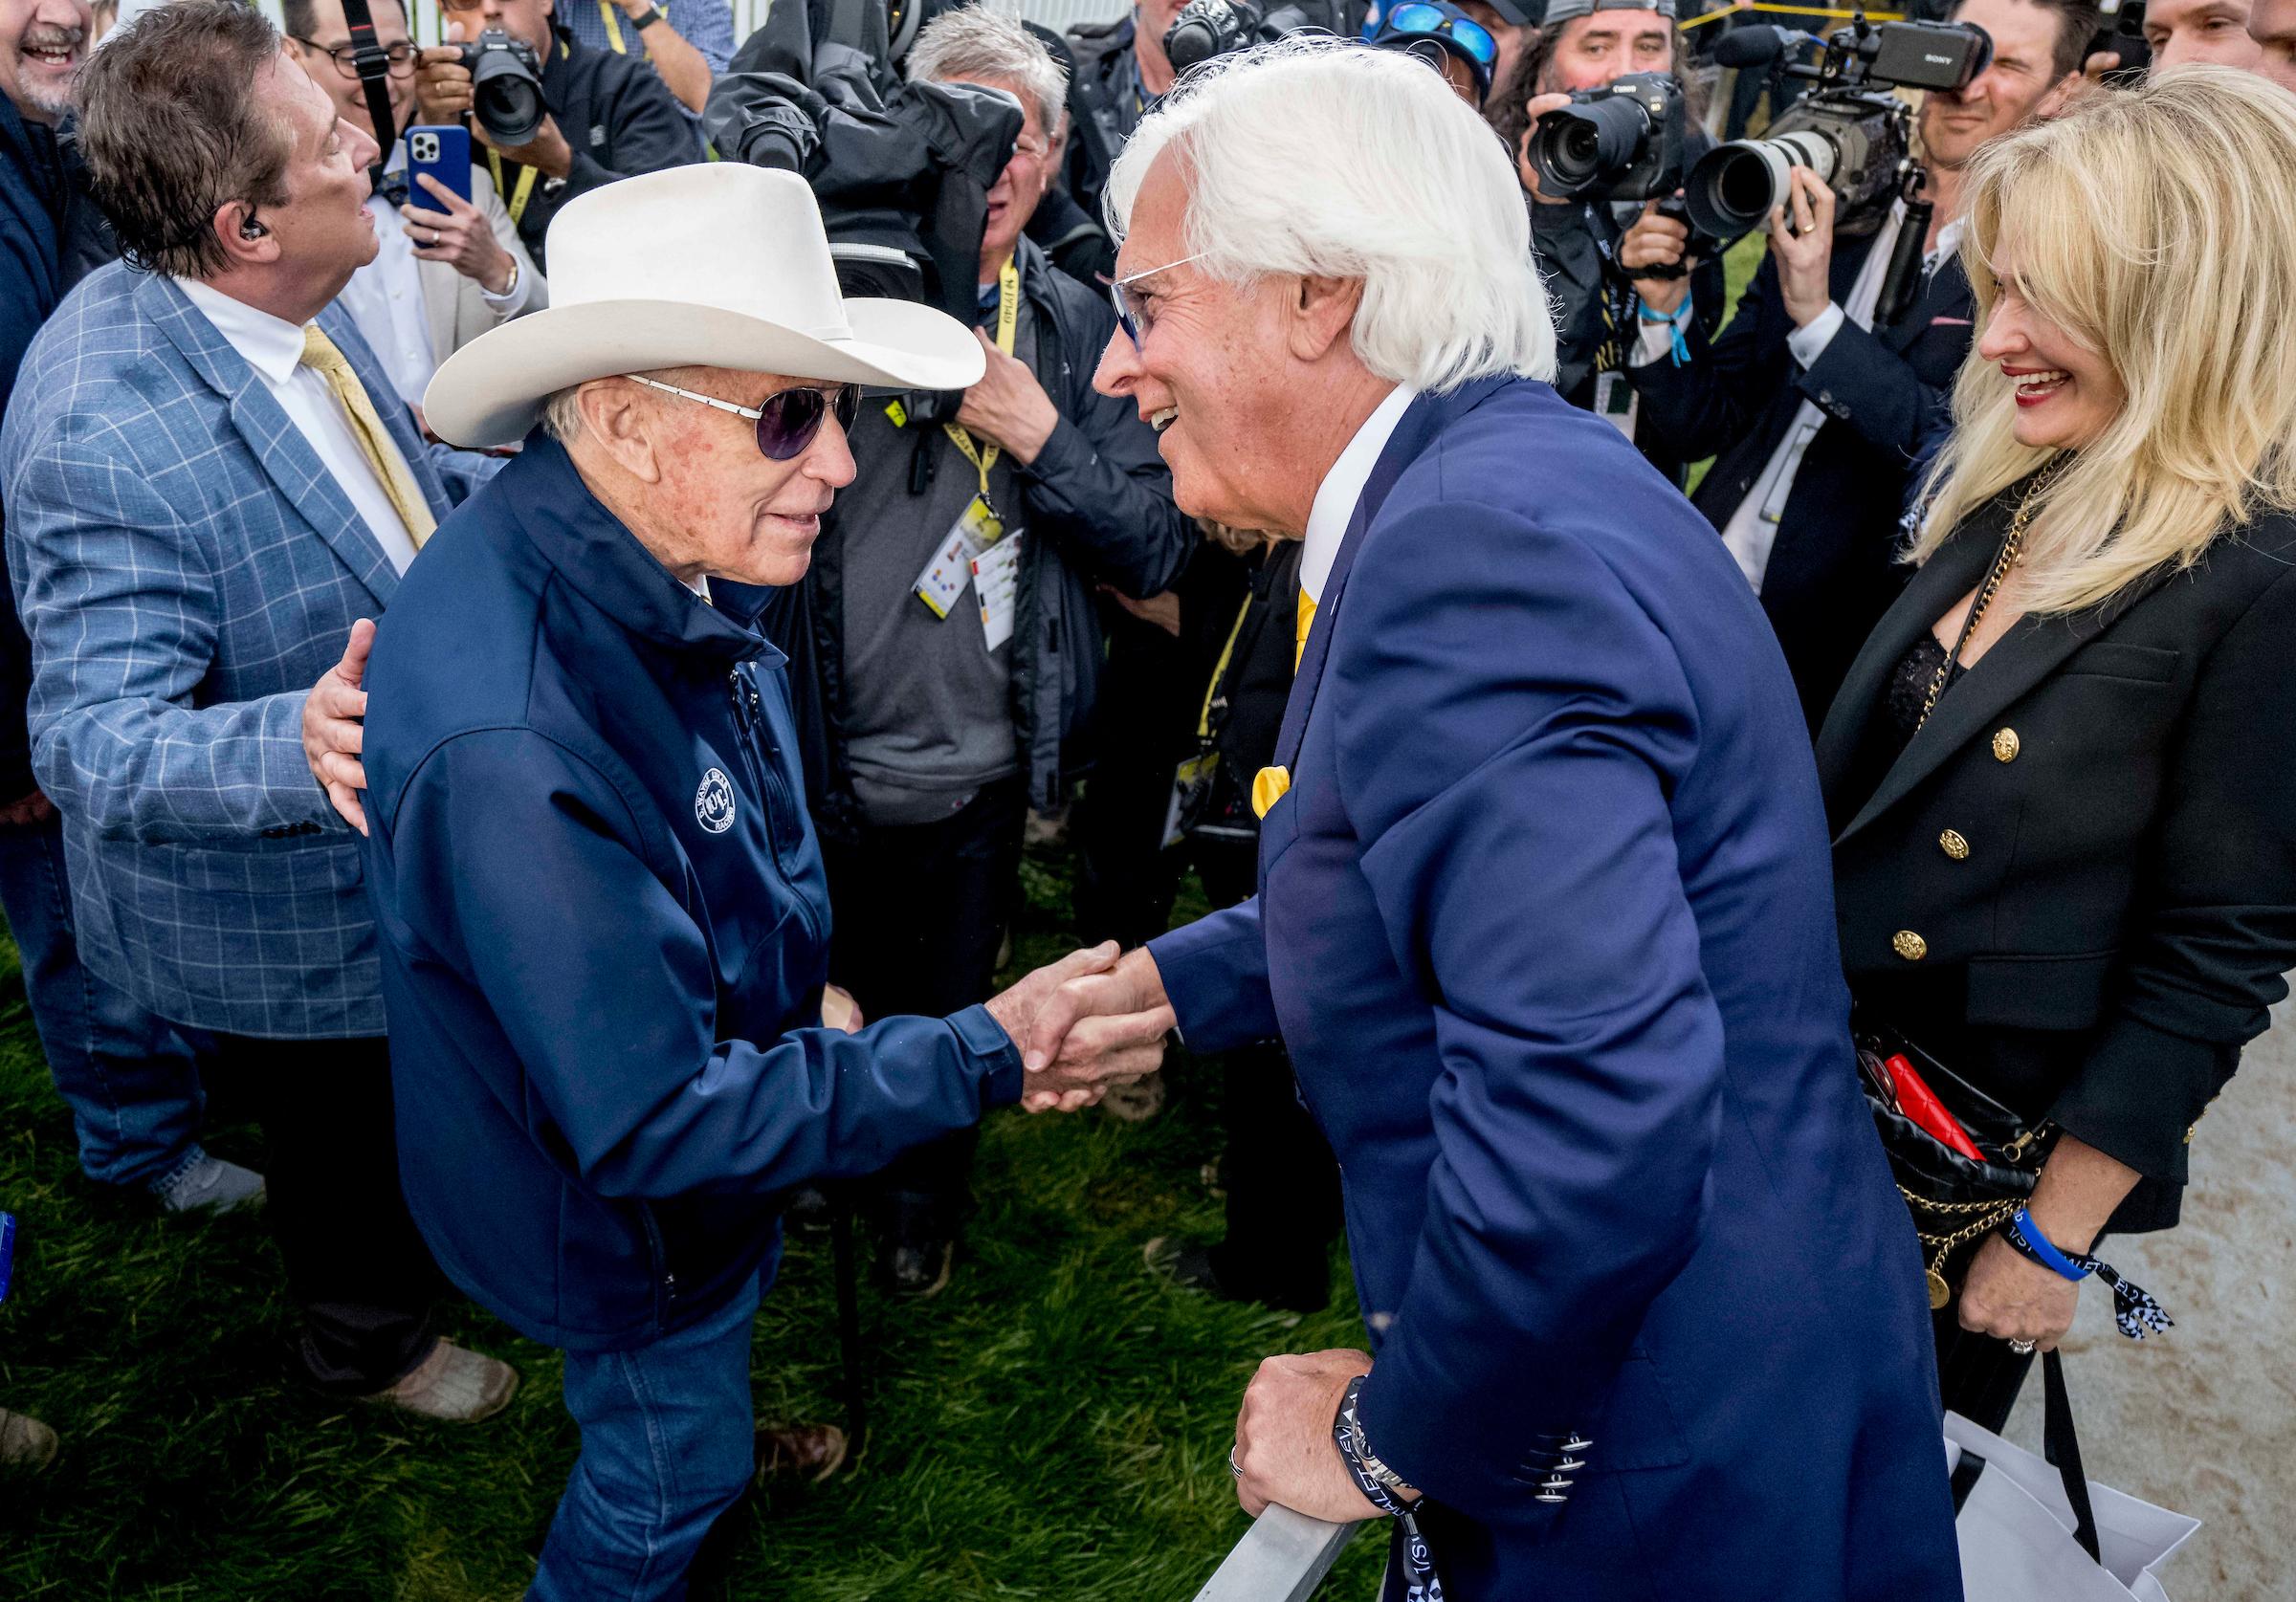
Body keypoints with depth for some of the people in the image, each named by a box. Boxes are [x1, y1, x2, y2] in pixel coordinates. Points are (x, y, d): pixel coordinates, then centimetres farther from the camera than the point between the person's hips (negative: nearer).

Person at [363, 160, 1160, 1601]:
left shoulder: (660, 560, -15)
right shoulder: (510, 747, -42)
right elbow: (654, 1127, -35)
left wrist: (802, 984, 5)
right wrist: (980, 1059, -33)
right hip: (619, 1213, -7)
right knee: (669, 1476, 21)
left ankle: (714, 1428, 65)